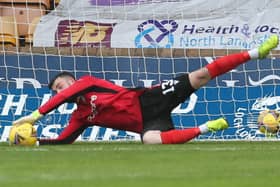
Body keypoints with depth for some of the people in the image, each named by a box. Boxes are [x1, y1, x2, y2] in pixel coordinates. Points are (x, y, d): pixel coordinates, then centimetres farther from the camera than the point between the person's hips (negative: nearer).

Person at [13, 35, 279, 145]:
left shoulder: (87, 83, 3)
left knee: (200, 75, -18)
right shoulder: (80, 116, 16)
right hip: (145, 123, 4)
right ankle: (204, 128, -17)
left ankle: (255, 53, -7)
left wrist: (36, 115, -17)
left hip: (148, 100, -4)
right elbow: (62, 141, 11)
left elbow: (66, 93, -14)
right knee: (151, 140, -29)